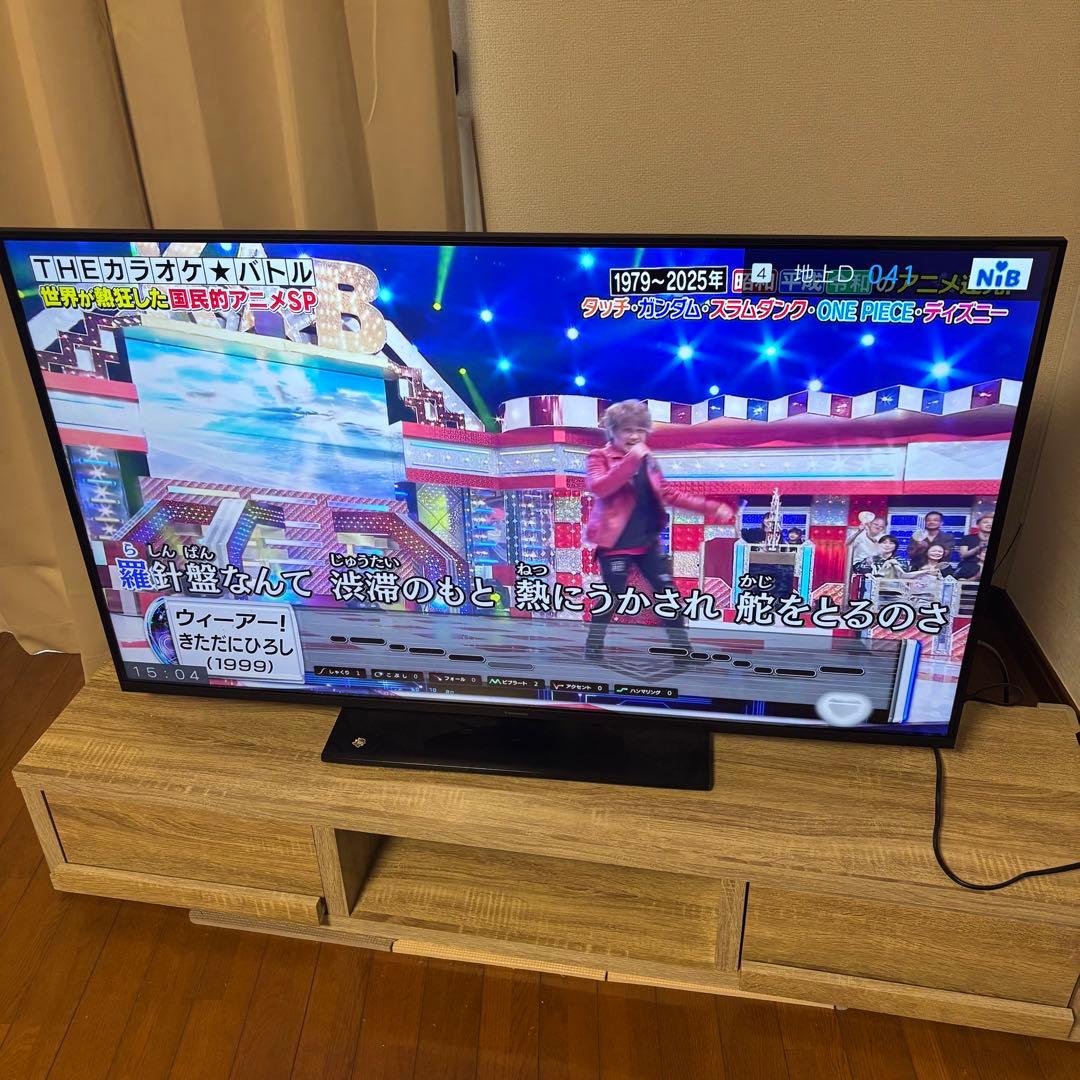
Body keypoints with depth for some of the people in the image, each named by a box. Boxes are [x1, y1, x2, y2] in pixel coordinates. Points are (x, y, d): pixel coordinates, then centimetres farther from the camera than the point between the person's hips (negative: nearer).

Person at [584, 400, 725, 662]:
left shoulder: (648, 460, 12)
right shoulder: (599, 457, -6)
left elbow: (669, 492, 16)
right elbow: (599, 488, -25)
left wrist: (708, 507, 8)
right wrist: (631, 459, -29)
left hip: (648, 541, 6)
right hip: (615, 543, -6)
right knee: (611, 599, -1)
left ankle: (683, 652, 21)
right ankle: (592, 654, 15)